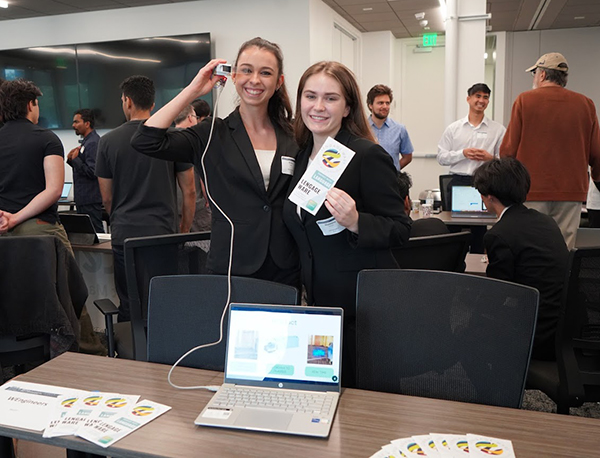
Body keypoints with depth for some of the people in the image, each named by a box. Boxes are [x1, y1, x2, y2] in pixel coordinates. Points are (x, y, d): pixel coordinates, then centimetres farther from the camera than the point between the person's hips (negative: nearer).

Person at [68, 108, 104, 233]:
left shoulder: (93, 143, -16)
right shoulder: (86, 141, 17)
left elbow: (92, 172, -22)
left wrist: (75, 159, -15)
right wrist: (71, 160, 5)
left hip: (90, 198, -11)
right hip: (84, 198, 11)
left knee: (95, 231, -6)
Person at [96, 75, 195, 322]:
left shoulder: (108, 141, 2)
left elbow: (107, 198, 8)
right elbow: (189, 191, 2)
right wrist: (185, 229, 14)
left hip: (124, 235, 1)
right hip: (163, 232, 0)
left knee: (128, 306, 9)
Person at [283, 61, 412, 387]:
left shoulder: (368, 156, -13)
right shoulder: (301, 156, 9)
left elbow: (400, 229, -12)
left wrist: (355, 222, -29)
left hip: (361, 306, -6)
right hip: (317, 301, 6)